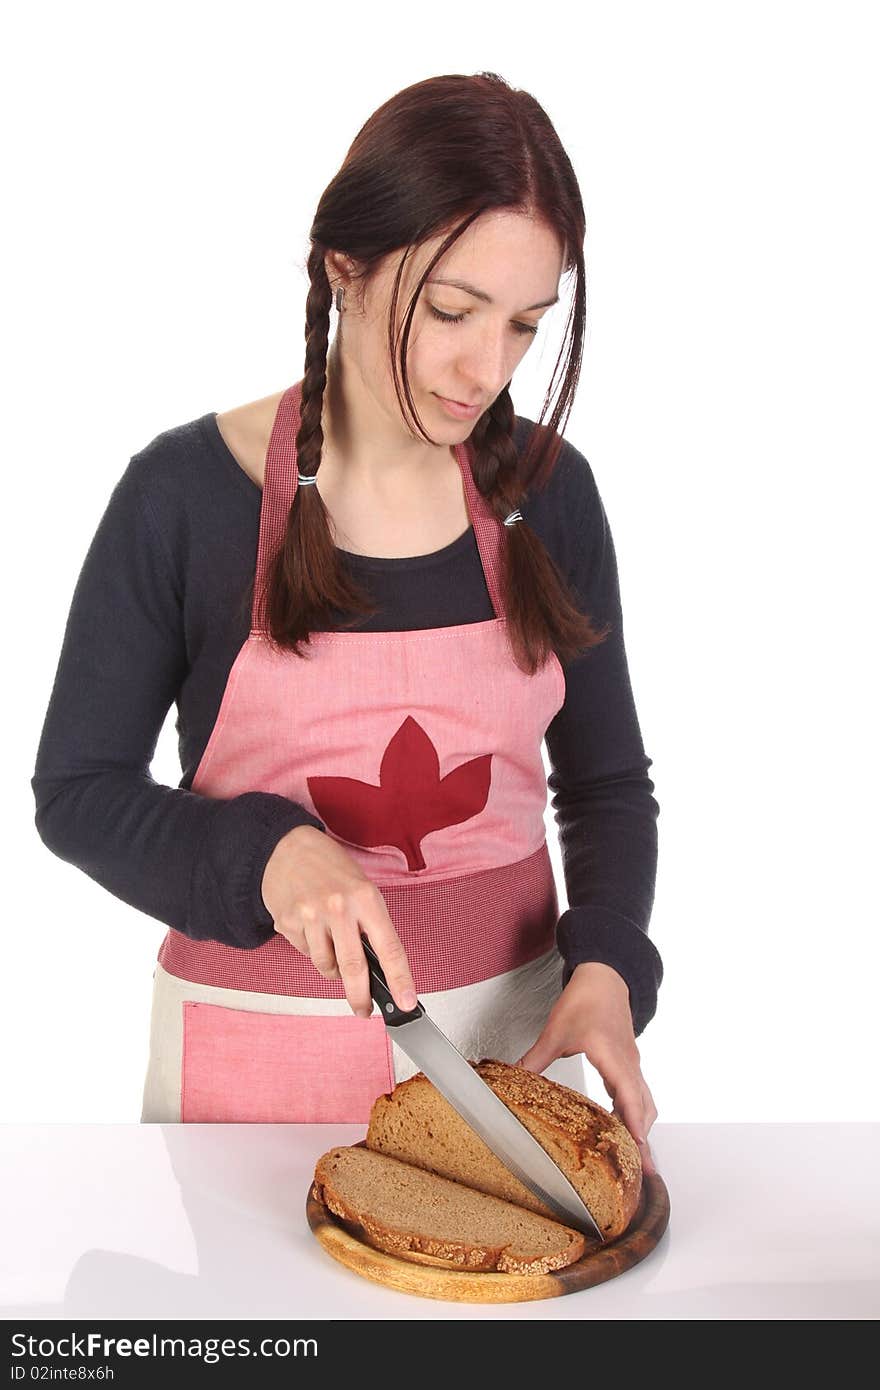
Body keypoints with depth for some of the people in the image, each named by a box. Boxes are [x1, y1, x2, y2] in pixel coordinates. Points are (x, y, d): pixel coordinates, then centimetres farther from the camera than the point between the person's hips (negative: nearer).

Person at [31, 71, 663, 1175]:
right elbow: (79, 791, -6)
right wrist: (262, 854, -24)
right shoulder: (183, 495, -13)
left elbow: (606, 780, 4)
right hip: (260, 1056, -2)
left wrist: (604, 967, -13)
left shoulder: (547, 490, -5)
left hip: (508, 1029, 3)